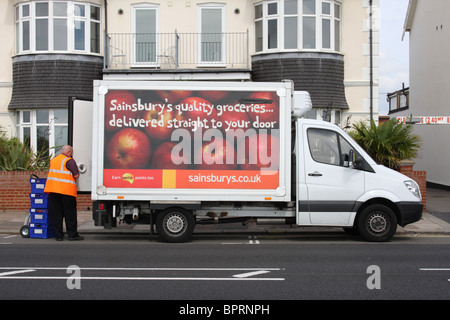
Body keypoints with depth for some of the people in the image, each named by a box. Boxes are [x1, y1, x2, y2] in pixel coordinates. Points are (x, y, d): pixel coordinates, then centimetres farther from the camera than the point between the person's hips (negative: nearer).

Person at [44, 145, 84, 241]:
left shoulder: (53, 160, 16)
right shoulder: (69, 161, -5)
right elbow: (76, 175, -11)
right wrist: (77, 170, 9)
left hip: (52, 189, 6)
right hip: (66, 190, -5)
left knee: (56, 213, 7)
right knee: (70, 213, 3)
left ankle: (58, 235, 8)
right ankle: (72, 235, 6)